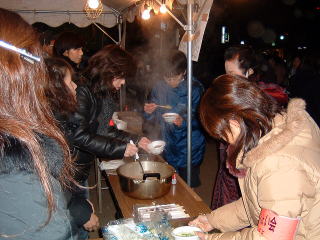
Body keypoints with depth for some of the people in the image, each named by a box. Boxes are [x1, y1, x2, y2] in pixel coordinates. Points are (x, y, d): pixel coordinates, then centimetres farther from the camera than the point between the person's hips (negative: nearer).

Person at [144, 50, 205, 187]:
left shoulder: (194, 88, -12)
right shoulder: (160, 87, 0)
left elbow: (199, 119, -12)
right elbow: (153, 119, 10)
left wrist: (183, 122, -30)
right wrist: (149, 112, -12)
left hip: (188, 148, -4)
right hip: (167, 145, 4)